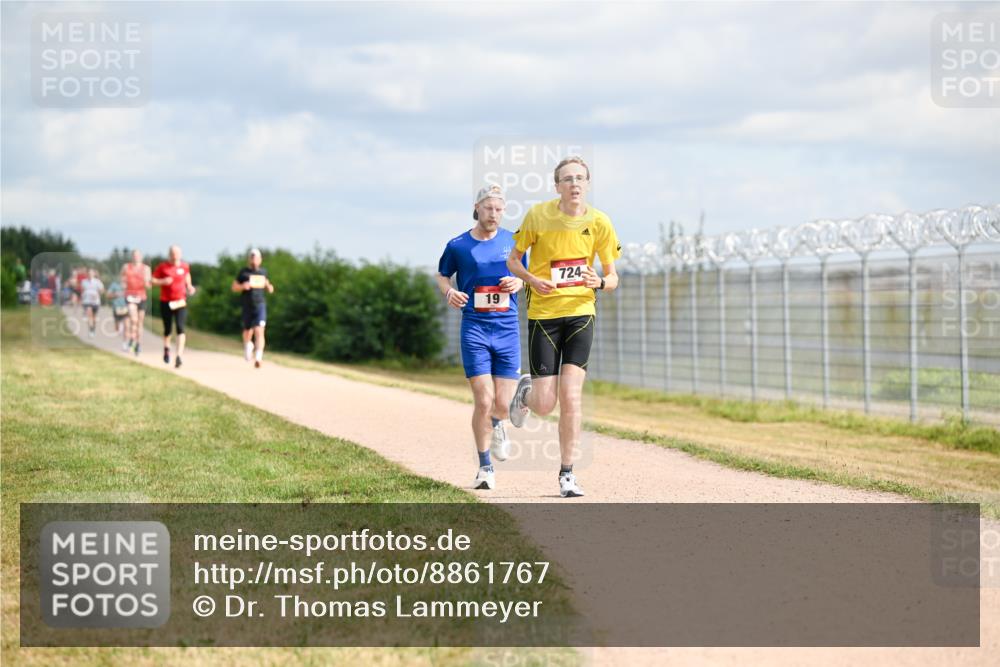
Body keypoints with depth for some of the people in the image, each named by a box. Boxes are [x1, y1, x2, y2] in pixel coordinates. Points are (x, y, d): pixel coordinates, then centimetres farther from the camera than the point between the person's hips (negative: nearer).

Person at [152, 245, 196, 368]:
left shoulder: (184, 266, 5)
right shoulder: (163, 267, -2)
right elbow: (153, 280, 1)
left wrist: (190, 287, 3)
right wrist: (163, 281, -16)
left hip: (180, 302, 1)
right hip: (166, 301, 0)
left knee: (180, 328, -15)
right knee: (168, 329, 9)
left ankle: (179, 356, -21)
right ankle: (166, 348, 40)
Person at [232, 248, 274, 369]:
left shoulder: (263, 271, 8)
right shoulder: (244, 272, -1)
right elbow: (234, 287, 3)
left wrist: (269, 287, 4)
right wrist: (243, 286, -17)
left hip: (260, 305, 0)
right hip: (247, 306, 0)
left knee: (259, 331, -14)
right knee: (248, 331, 12)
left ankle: (258, 357, -19)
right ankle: (247, 345, 47)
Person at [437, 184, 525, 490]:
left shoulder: (513, 242, 7)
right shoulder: (458, 246, 2)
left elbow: (526, 277, 18)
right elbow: (441, 275, 17)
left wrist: (518, 283, -5)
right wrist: (448, 291, -5)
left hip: (508, 329, 2)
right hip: (474, 330, -2)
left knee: (503, 404, 1)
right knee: (484, 401, -10)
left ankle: (495, 425, 41)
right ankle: (485, 468, 7)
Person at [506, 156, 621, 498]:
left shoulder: (599, 222, -3)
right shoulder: (538, 214, -5)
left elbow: (612, 277, 4)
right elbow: (513, 260, 5)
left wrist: (600, 282, -19)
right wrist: (532, 279, -15)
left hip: (580, 312, 1)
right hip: (543, 313, 0)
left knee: (571, 395, -13)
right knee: (545, 404, -3)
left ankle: (567, 474, 0)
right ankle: (525, 390, 35)